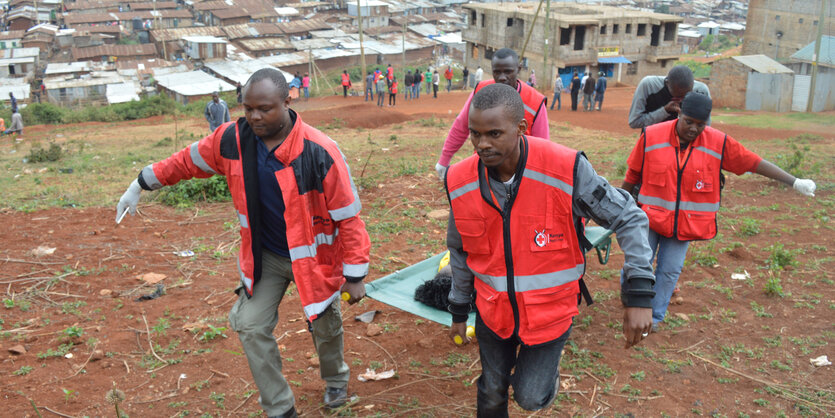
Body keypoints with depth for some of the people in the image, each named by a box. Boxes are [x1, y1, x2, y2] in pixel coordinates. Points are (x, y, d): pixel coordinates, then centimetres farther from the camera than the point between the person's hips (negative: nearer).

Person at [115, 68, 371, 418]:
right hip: (264, 256, 4)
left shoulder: (319, 152, -28)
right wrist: (142, 183, 14)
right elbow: (188, 162, 6)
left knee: (325, 327, 15)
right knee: (251, 327, -1)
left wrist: (355, 275, -17)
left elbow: (348, 216, -20)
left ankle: (336, 380, 49)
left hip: (313, 257, -3)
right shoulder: (231, 140, -14)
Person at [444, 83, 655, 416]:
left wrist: (639, 295, -22)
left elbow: (629, 218, -16)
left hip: (549, 311, -3)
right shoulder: (460, 182, -13)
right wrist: (459, 311, 12)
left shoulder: (566, 169, -26)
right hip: (492, 311, 3)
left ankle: (546, 372, 38)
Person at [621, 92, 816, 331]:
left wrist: (794, 182, -2)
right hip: (649, 217, -1)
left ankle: (655, 316, 22)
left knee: (670, 270, 5)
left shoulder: (718, 143, -7)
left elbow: (754, 163, -2)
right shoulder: (651, 136, -9)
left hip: (685, 221, 1)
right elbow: (633, 174, 2)